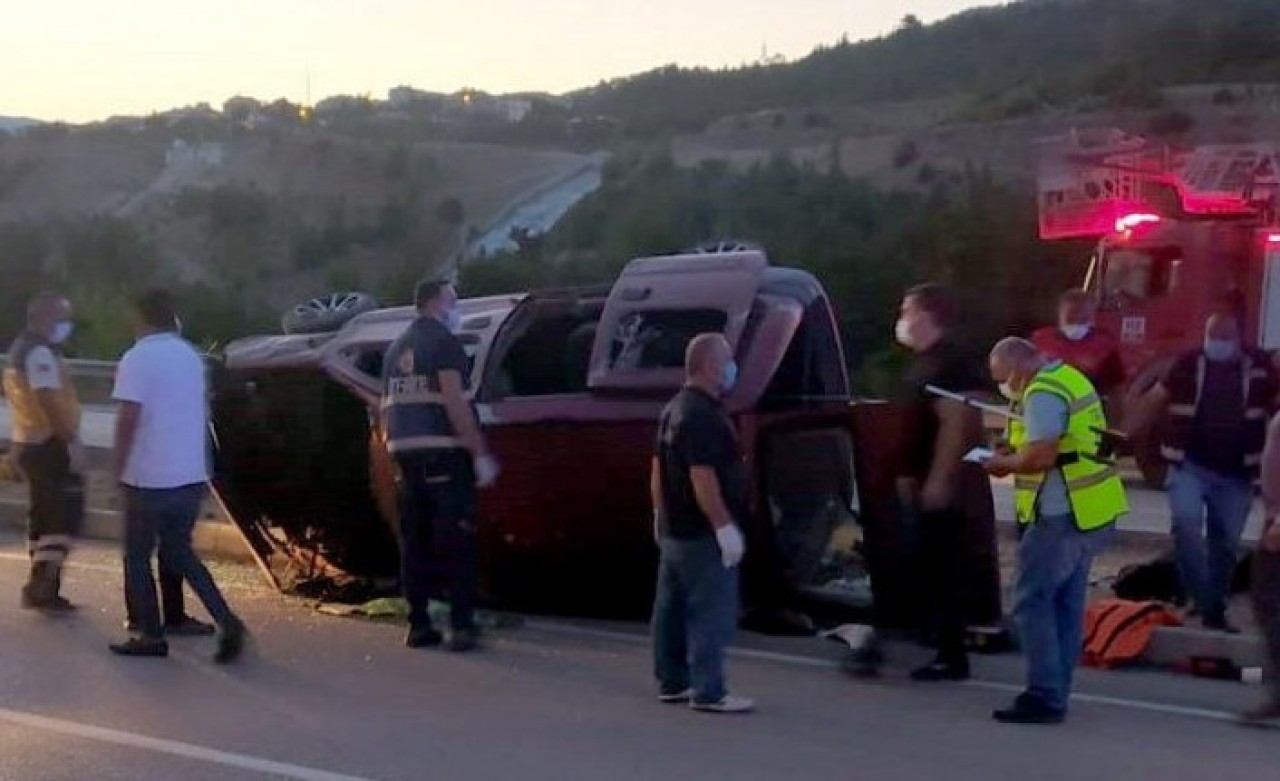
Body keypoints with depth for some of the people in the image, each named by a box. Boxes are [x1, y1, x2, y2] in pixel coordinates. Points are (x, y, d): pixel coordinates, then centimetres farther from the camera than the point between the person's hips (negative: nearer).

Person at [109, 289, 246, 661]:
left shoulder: (137, 359, -13)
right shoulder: (192, 357, 9)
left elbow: (128, 420, -18)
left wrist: (119, 467, -8)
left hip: (148, 478, -7)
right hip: (191, 476, 7)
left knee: (138, 556, 9)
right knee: (179, 551, 17)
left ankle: (150, 635, 10)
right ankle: (225, 620, 3)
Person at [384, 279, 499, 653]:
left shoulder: (397, 349, 18)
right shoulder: (443, 342, -6)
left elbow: (387, 408, 19)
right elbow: (455, 402, -15)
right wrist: (481, 454, -15)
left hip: (406, 452, 7)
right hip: (443, 452, -7)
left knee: (415, 540, 10)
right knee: (456, 541, -3)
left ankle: (419, 624, 11)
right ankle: (462, 626, -6)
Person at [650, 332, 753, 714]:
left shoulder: (674, 410, 13)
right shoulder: (703, 416, -19)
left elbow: (658, 469, 18)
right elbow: (702, 477, -25)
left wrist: (661, 514, 23)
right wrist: (725, 526, -24)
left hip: (674, 529, 11)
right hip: (702, 533, -11)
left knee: (672, 609, 14)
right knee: (712, 612, -7)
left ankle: (672, 682, 21)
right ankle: (708, 692, -6)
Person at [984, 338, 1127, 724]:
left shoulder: (1043, 393, -15)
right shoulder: (1069, 379, 17)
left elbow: (1042, 456, -24)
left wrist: (1004, 464, -7)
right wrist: (1015, 453, 13)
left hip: (1061, 516, -10)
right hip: (1089, 513, 10)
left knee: (1033, 603, -5)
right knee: (1066, 604, 12)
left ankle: (1044, 696, -6)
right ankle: (1056, 694, 16)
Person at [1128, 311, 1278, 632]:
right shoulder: (1189, 363, -1)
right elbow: (1154, 400, 3)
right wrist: (1124, 436, -4)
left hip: (1236, 473, 2)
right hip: (1190, 465, -2)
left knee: (1226, 542, 8)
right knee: (1186, 522, -23)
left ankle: (1215, 611, 21)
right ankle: (1202, 599, -15)